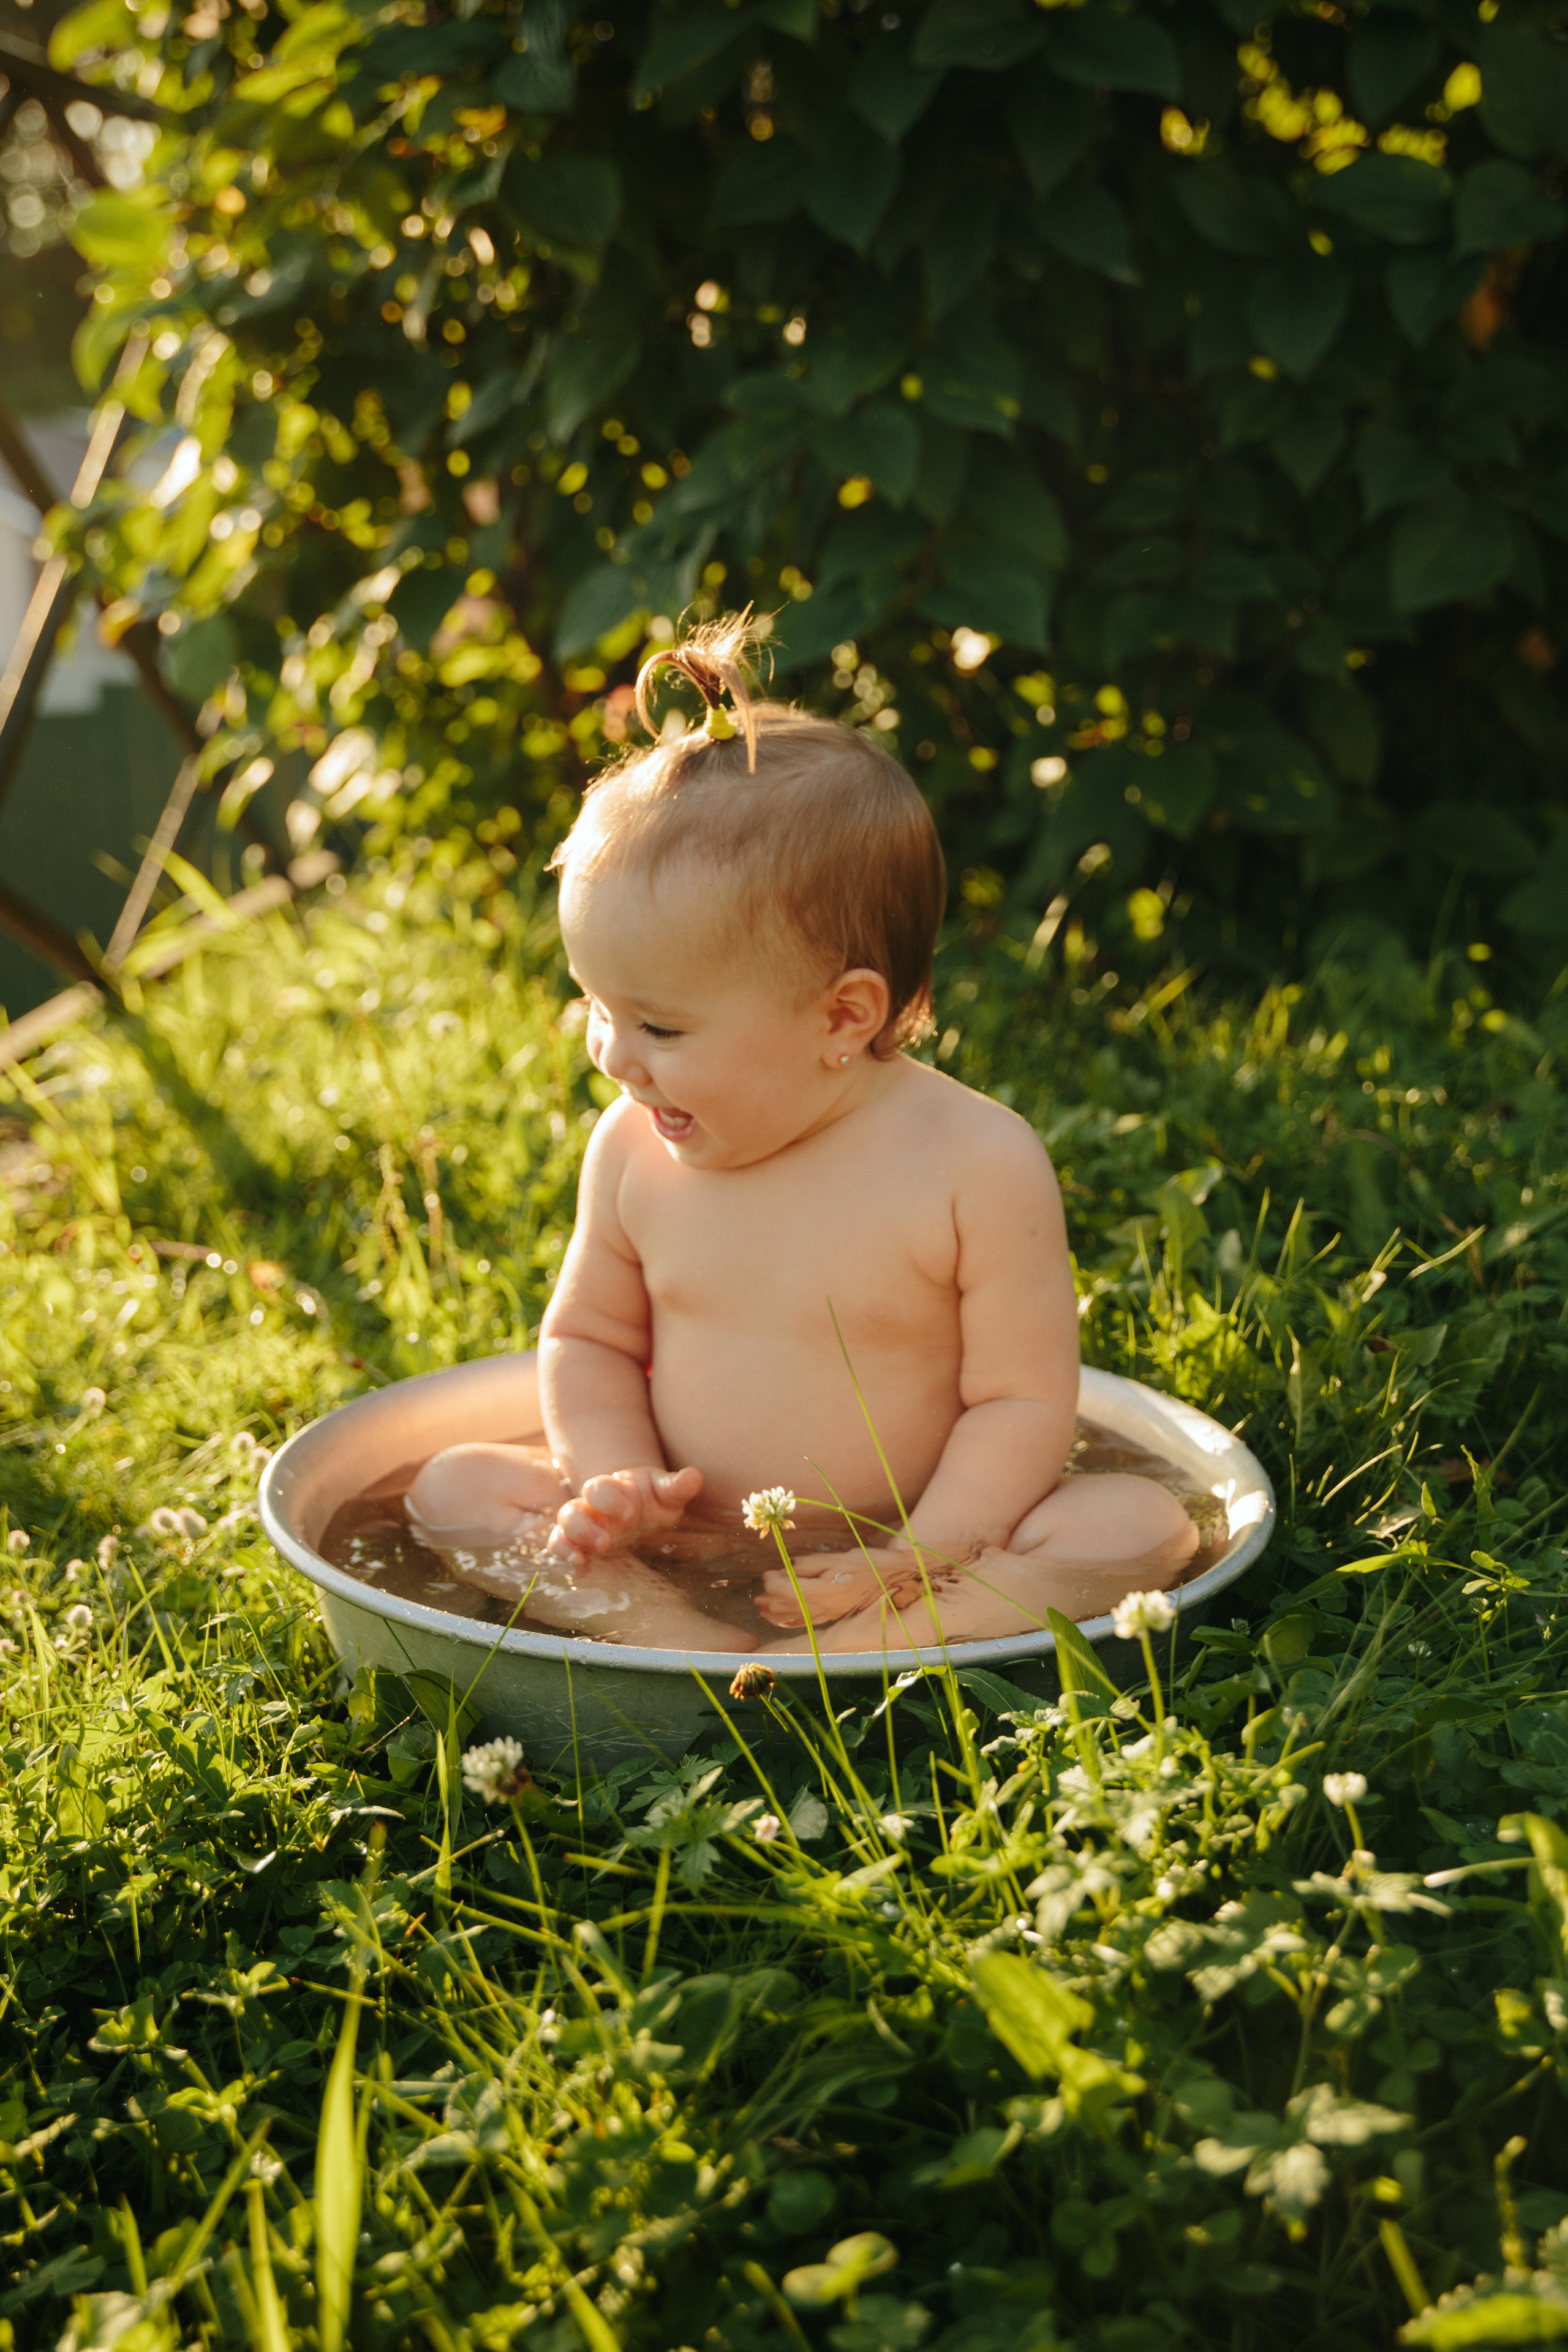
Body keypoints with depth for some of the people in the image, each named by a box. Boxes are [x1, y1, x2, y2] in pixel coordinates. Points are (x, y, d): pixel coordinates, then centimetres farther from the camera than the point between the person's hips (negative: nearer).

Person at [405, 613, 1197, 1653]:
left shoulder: (980, 1165, -15)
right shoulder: (637, 1149, -3)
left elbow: (1023, 1398, -12)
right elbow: (587, 1337, 11)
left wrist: (913, 1565, -23)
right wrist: (621, 1484, -8)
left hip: (917, 1539, -3)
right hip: (680, 1546, 3)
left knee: (1144, 1526, -26)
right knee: (454, 1487, -12)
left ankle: (830, 1659, -39)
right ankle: (675, 1634, -29)